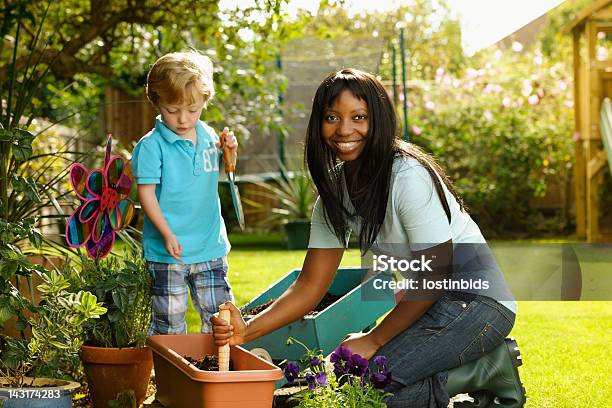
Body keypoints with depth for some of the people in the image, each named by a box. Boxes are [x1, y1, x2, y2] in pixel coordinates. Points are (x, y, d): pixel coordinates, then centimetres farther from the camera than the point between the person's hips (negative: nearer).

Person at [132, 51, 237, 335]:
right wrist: (167, 235, -19)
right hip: (167, 249, -4)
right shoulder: (151, 145, -11)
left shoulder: (208, 136, 5)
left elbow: (225, 171, 23)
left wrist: (229, 150, 1)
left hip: (210, 246, 4)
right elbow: (146, 193, -12)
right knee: (170, 321, 4)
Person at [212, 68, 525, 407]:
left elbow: (437, 276, -19)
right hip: (426, 302, 9)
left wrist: (373, 340, -14)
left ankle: (489, 369, -4)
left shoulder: (410, 176, -21)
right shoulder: (333, 191, 2)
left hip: (476, 300, -8)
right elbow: (310, 285, 1)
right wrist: (246, 331, -14)